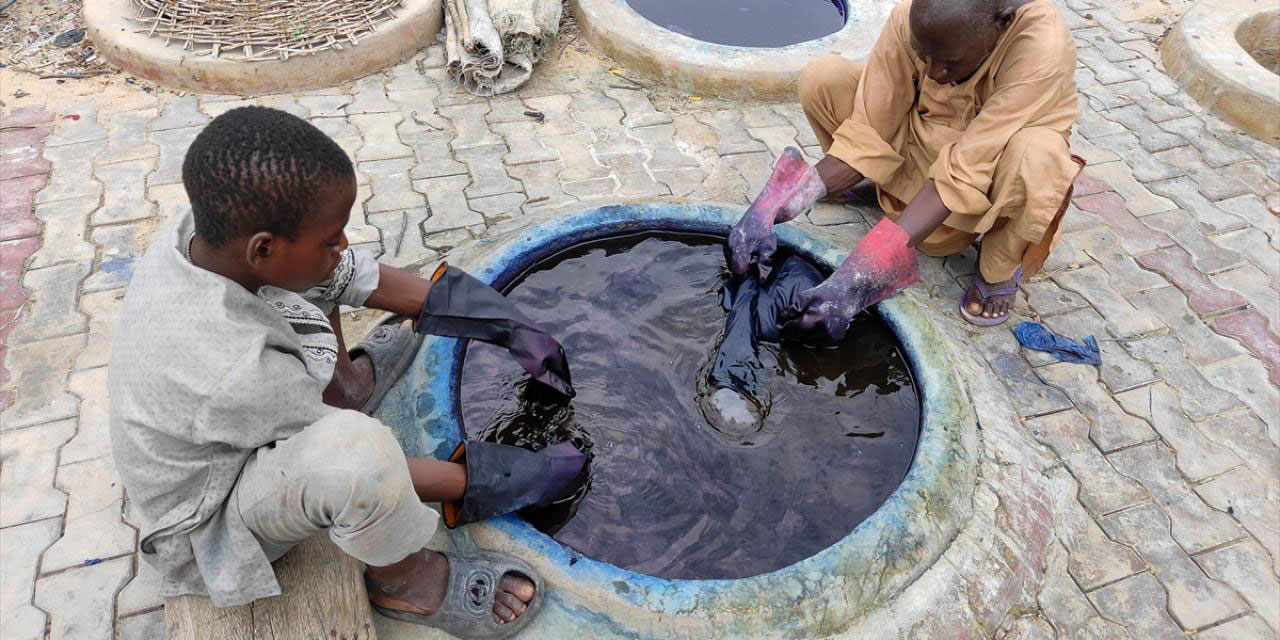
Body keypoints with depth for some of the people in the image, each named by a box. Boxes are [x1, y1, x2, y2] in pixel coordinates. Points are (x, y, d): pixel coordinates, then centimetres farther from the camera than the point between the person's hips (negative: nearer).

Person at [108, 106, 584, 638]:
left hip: (226, 439, 8)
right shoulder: (240, 371, -41)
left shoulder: (209, 232, -21)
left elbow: (354, 276, -11)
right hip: (209, 526, -7)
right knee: (354, 443, -41)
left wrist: (514, 329, -8)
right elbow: (358, 462, -27)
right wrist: (489, 484, -16)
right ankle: (402, 581, -10)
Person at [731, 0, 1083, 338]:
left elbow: (964, 173, -38)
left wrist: (863, 278, -47)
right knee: (822, 78, -18)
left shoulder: (1043, 45, -32)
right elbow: (868, 133, -20)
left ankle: (1000, 269, -9)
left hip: (993, 185, -3)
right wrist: (778, 205, -33)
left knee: (1037, 156, -40)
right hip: (922, 148, 3)